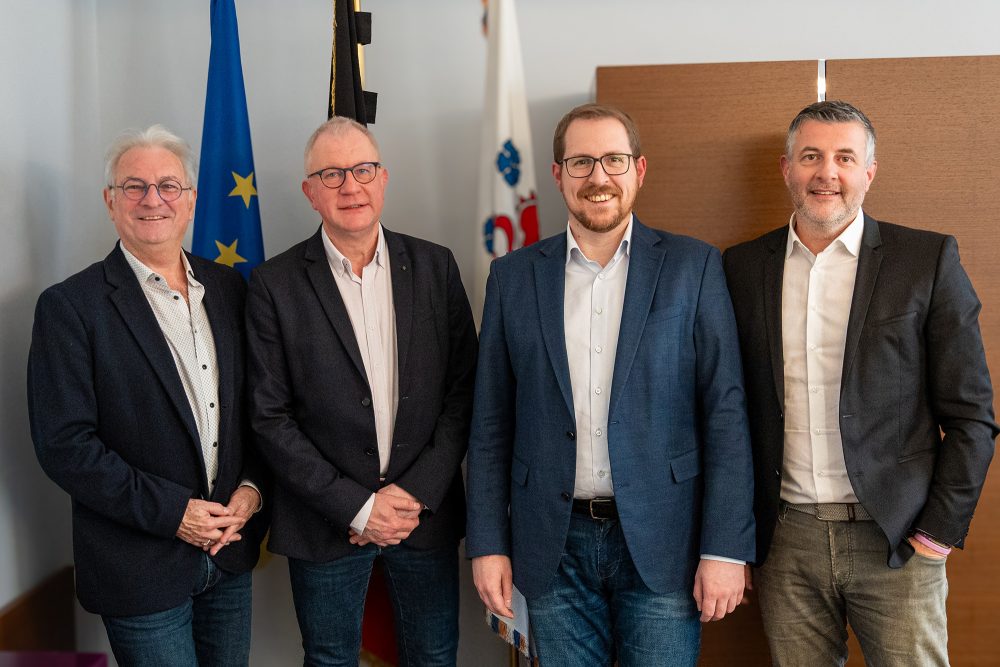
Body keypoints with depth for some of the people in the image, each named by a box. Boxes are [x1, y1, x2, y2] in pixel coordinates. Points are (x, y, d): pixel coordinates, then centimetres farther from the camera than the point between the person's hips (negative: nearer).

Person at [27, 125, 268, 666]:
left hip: (230, 549, 5)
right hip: (141, 570, -5)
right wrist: (171, 511, -17)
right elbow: (63, 445, -15)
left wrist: (251, 487, -6)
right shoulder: (70, 306, -10)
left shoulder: (227, 288, 5)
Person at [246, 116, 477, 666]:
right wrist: (355, 506, -12)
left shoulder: (435, 266, 1)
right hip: (326, 522, -1)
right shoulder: (276, 284, -6)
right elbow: (270, 417, -7)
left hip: (426, 512, 2)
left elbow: (463, 389, 0)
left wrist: (419, 492, -10)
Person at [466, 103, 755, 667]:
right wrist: (488, 545, 2)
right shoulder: (514, 276, 4)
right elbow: (492, 423, 6)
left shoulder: (692, 266, -2)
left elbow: (726, 412, -4)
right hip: (554, 546, 2)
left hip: (661, 542, -1)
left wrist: (726, 550, -9)